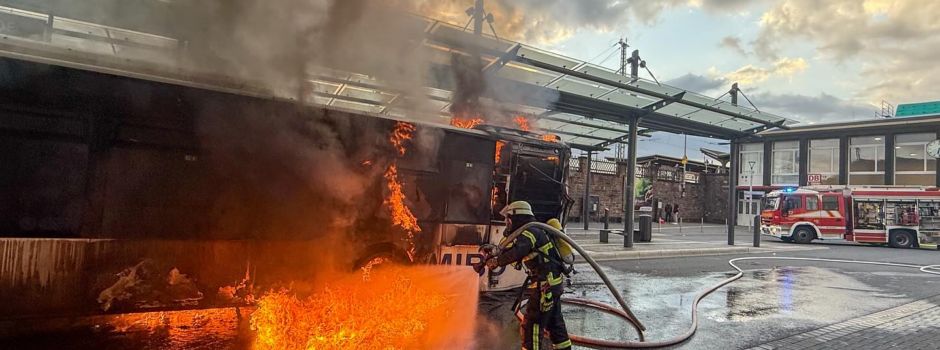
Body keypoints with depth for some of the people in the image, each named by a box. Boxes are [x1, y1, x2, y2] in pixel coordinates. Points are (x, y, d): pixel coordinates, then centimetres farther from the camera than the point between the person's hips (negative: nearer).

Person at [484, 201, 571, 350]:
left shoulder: (529, 233, -16)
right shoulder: (532, 232, 16)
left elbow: (514, 253, -33)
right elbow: (510, 247, 20)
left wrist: (496, 261, -19)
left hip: (545, 285, -10)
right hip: (553, 282, 10)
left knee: (531, 324, -3)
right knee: (554, 321, 20)